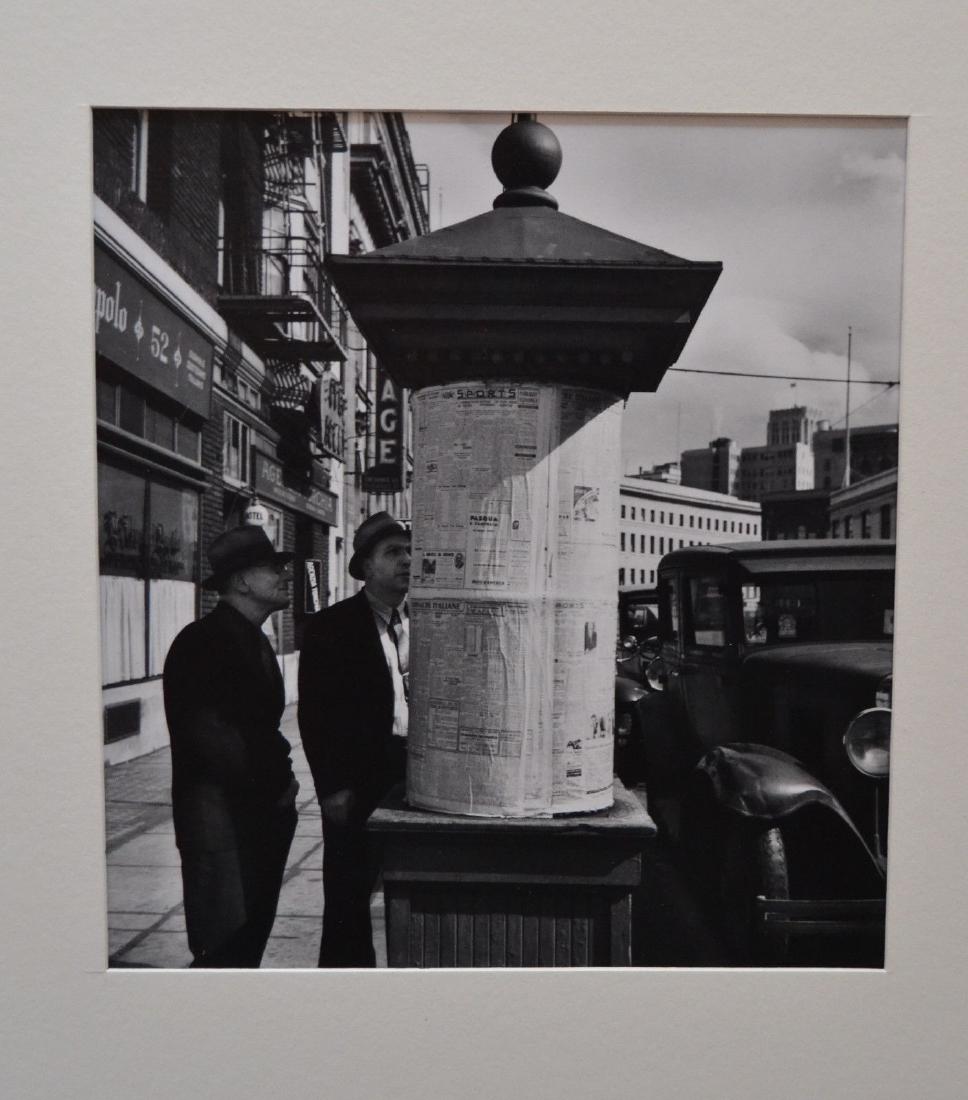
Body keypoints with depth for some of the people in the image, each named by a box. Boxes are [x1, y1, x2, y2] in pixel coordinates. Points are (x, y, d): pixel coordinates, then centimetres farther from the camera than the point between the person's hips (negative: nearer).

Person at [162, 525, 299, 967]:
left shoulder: (256, 642, 14)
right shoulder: (201, 642, -15)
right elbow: (209, 737, -20)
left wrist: (281, 778, 2)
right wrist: (275, 786, -13)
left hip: (262, 812, 9)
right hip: (221, 818, -9)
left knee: (250, 942, 17)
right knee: (224, 950, 0)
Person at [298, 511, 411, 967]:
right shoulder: (330, 627, -4)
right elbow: (315, 713, -7)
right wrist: (331, 787, -11)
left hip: (418, 776, 4)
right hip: (358, 781, -4)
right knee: (348, 895, 8)